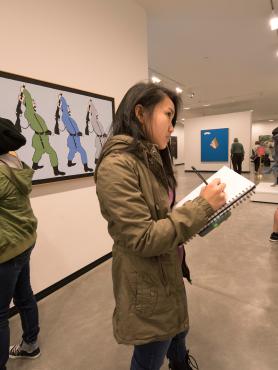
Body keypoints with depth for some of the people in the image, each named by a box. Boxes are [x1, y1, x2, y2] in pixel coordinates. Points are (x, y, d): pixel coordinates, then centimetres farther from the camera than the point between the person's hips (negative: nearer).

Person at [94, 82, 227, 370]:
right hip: (147, 283, -9)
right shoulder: (116, 165, -26)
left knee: (178, 328, 34)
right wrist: (203, 206, -24)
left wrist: (204, 212, -2)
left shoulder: (151, 159, 6)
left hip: (168, 271, 9)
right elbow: (143, 239, -28)